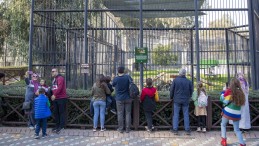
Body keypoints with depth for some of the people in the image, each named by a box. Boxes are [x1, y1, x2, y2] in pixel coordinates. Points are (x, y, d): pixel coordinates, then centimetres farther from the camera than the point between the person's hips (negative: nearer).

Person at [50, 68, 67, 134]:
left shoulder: (60, 78, -9)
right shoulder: (54, 79, 20)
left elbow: (59, 87, -20)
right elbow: (53, 88, 20)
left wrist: (54, 95, -23)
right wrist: (52, 95, 7)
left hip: (61, 98, -9)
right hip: (55, 98, 9)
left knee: (62, 112, -4)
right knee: (56, 112, 11)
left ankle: (61, 126, -1)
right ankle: (57, 126, 20)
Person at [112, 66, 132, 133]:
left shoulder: (115, 79, -9)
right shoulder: (128, 77, -5)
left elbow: (113, 85, 9)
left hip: (119, 99, -1)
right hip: (128, 98, 2)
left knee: (120, 114, 6)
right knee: (128, 113, 7)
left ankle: (120, 129, 11)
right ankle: (127, 129, 12)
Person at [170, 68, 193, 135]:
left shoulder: (175, 80, -6)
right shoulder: (188, 81, -1)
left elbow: (171, 90, -2)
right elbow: (191, 90, 7)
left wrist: (171, 97, 14)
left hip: (177, 100, -1)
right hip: (185, 101, 1)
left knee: (176, 115, 5)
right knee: (186, 115, 8)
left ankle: (175, 129, 5)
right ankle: (187, 130, 12)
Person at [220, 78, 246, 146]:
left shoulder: (229, 91, -9)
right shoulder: (241, 92, 4)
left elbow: (222, 99, -4)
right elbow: (242, 103, 9)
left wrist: (223, 92, 10)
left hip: (228, 112, -3)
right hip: (237, 114, 3)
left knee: (223, 125, 21)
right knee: (237, 129, 16)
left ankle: (224, 140, 16)